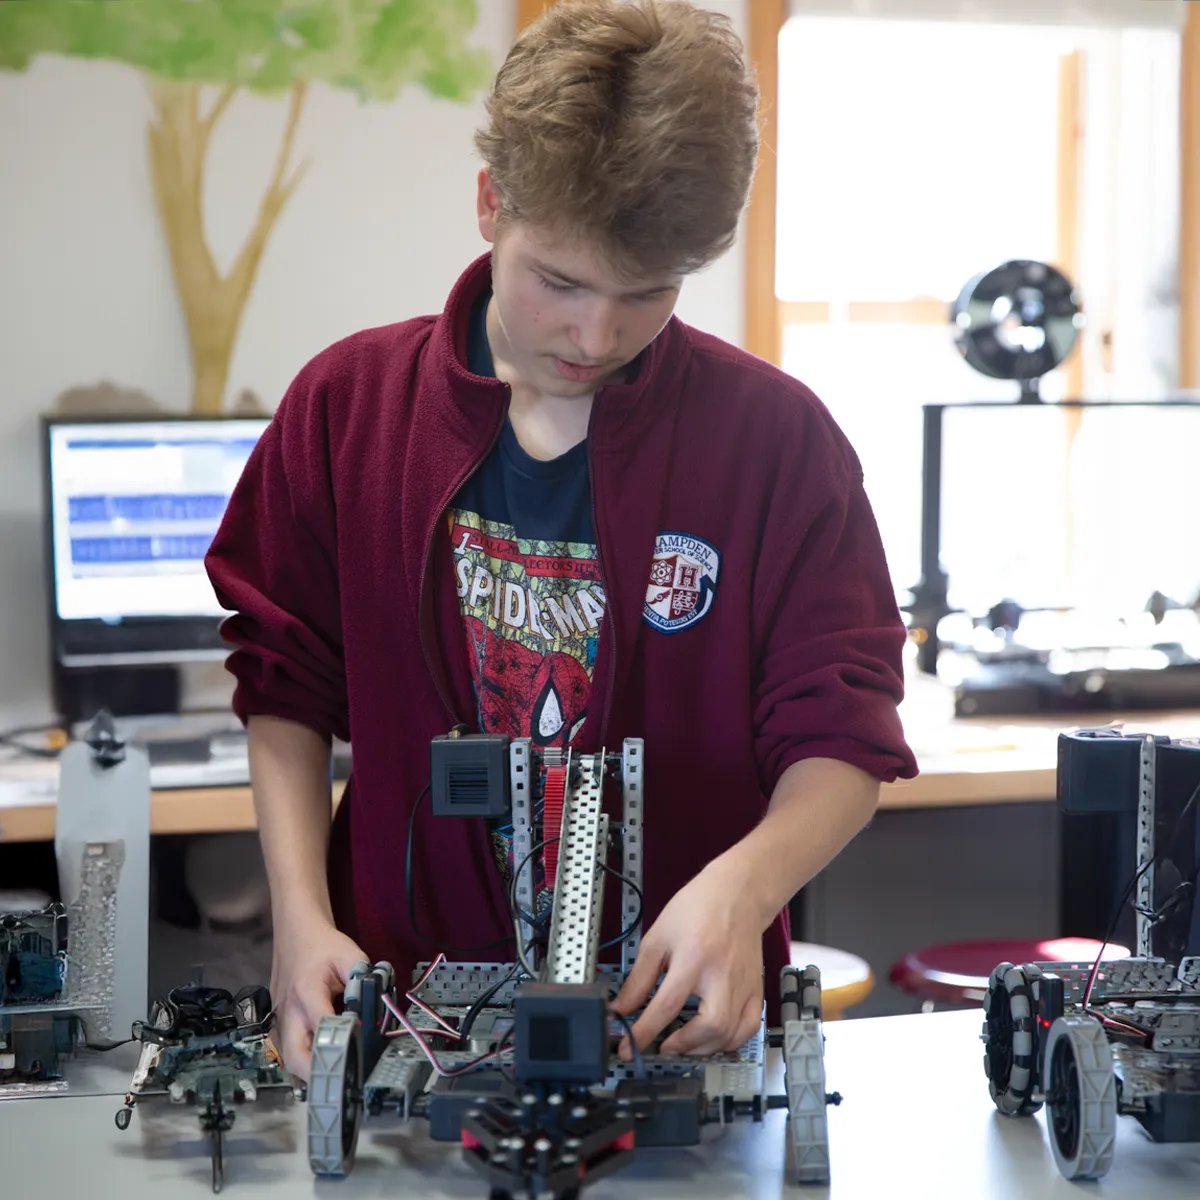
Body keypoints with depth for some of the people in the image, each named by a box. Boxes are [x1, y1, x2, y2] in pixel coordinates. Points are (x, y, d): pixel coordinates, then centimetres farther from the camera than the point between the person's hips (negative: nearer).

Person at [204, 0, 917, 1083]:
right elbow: (285, 688, 11)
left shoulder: (778, 435, -2)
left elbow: (841, 740, -2)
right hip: (408, 985, 1)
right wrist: (303, 919, -1)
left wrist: (741, 887, -22)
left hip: (681, 1011, -1)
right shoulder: (349, 403, 4)